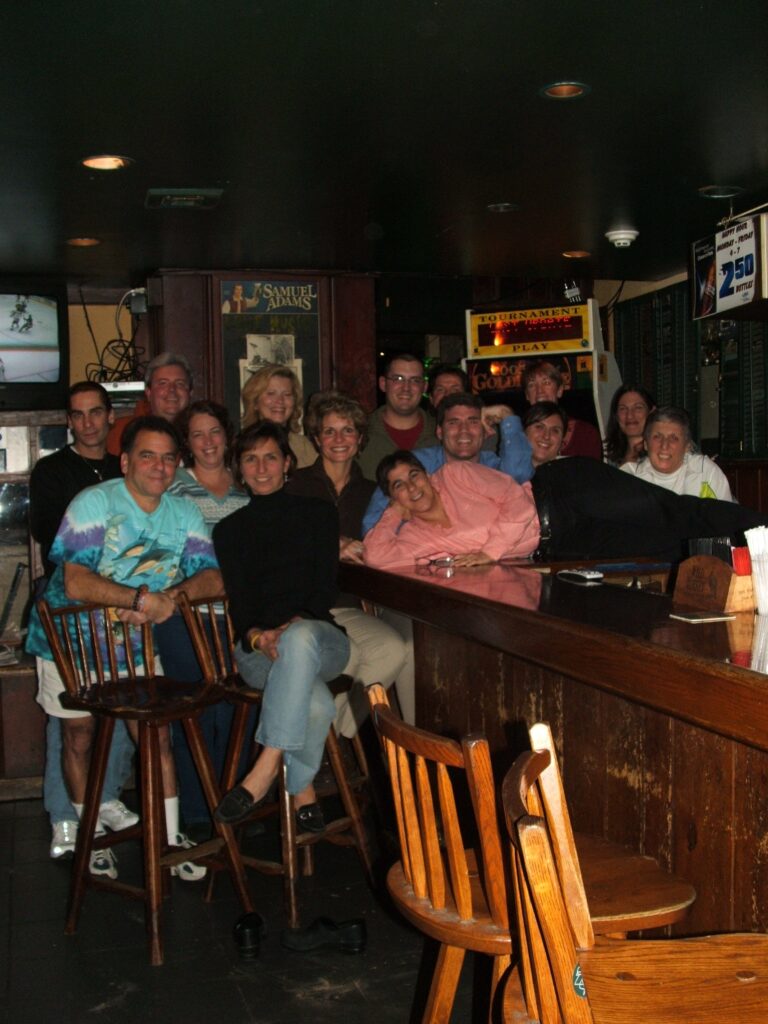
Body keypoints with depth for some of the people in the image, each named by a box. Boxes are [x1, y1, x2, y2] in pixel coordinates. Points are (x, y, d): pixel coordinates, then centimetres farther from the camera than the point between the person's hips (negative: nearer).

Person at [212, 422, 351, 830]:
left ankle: (267, 767, -41)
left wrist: (296, 625, -17)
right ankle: (303, 791, -20)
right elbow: (237, 599, 5)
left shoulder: (317, 512, 15)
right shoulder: (230, 529, 18)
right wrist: (259, 636, -18)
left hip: (318, 634, 0)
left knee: (300, 639, -41)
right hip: (258, 647, 0)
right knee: (315, 702, -36)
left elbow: (326, 585, 4)